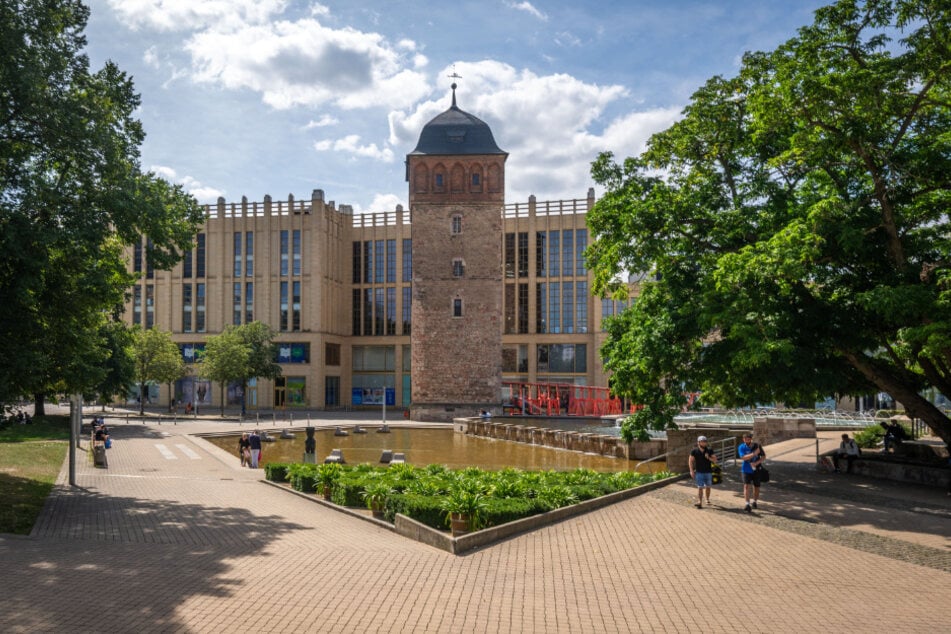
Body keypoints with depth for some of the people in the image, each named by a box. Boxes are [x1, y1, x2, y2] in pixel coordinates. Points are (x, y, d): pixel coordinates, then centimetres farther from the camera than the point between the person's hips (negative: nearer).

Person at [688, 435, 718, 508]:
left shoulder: (709, 450, -2)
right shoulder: (694, 451, -5)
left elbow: (715, 460, 0)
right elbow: (690, 461, 0)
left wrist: (709, 458, -19)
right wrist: (691, 471, -7)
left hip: (708, 472, 2)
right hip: (699, 472, -2)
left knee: (708, 487, 14)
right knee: (700, 487, -10)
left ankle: (707, 500, 34)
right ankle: (699, 502, -16)